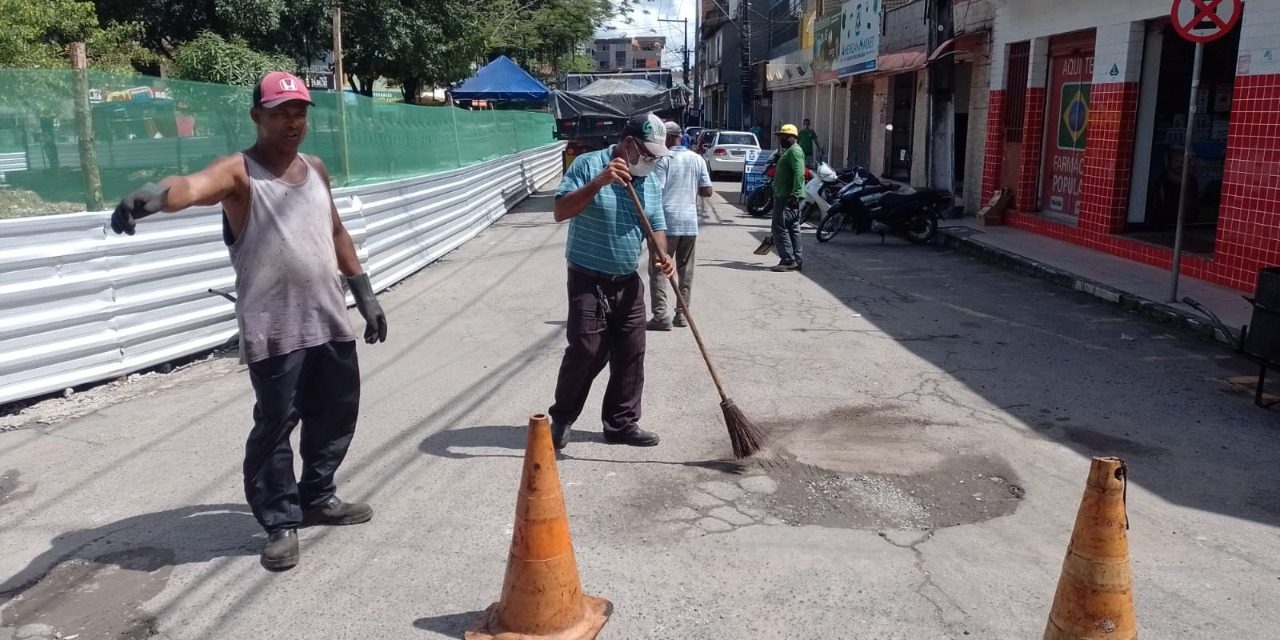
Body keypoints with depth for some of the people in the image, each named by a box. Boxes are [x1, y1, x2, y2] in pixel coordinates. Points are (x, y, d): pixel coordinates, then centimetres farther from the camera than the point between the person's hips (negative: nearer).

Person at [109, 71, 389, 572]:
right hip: (274, 329, -7)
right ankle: (281, 523, 15)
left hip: (329, 319, 7)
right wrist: (151, 196, -54)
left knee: (336, 413, 16)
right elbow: (193, 186, -31)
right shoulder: (238, 172, -8)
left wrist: (364, 294, 21)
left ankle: (317, 497, 36)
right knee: (275, 424, -1)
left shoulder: (316, 170, 12)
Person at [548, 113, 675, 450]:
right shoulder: (587, 165, -10)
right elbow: (560, 212, -18)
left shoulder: (652, 182, 7)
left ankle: (622, 423, 21)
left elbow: (657, 226, 10)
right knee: (586, 351, -6)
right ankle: (561, 417, 17)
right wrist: (598, 183, -31)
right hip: (588, 281, -6)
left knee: (631, 354, 7)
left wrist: (661, 255, -13)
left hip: (628, 283, 6)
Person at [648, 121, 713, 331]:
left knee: (658, 269, -1)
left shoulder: (663, 159, -9)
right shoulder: (698, 159, 7)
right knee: (685, 269, 13)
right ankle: (682, 314, 16)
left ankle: (660, 316, -7)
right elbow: (707, 191, 6)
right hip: (690, 221, 5)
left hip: (667, 221, -5)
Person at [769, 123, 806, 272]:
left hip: (788, 198, -11)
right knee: (793, 228, 10)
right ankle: (796, 261, 14)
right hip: (784, 197, 11)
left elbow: (799, 174, -23)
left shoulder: (794, 151, -12)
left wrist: (794, 194, -29)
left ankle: (788, 261, -12)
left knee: (780, 227, -12)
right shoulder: (788, 151, 22)